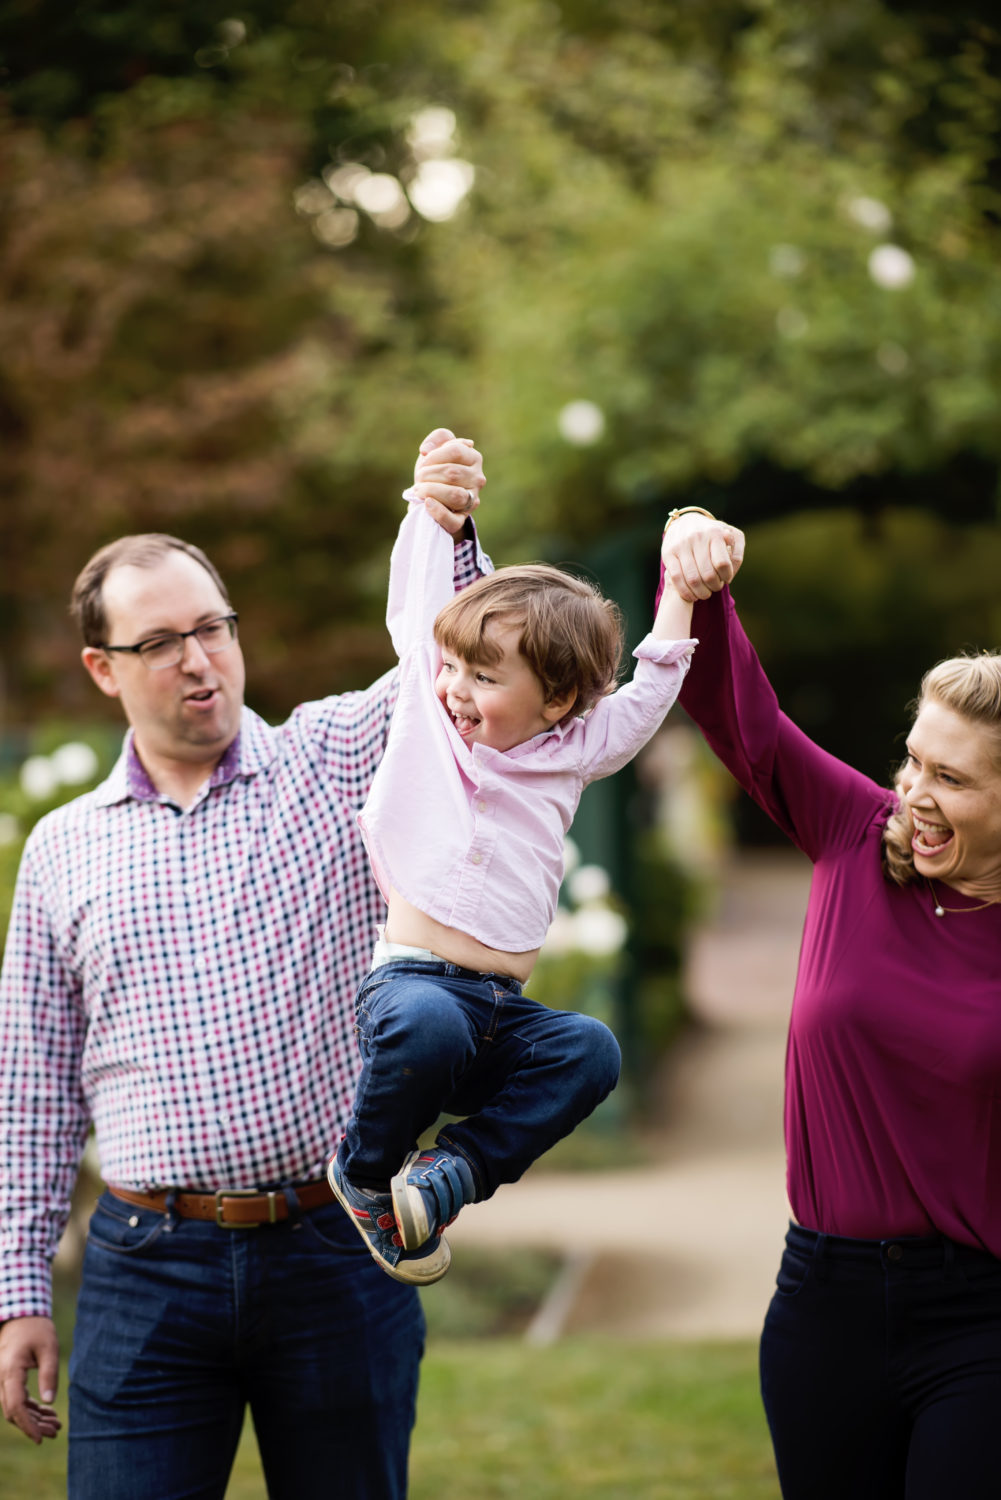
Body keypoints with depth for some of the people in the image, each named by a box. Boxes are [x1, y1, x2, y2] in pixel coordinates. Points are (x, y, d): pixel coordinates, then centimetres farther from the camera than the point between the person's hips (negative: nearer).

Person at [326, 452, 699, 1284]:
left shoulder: (572, 754, 14)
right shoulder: (426, 708, 9)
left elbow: (650, 690, 22)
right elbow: (415, 603, 19)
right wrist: (433, 499, 25)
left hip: (505, 1013, 3)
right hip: (412, 979, -2)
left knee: (590, 1049, -27)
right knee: (426, 1022, -37)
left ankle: (457, 1168, -21)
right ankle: (368, 1170, -10)